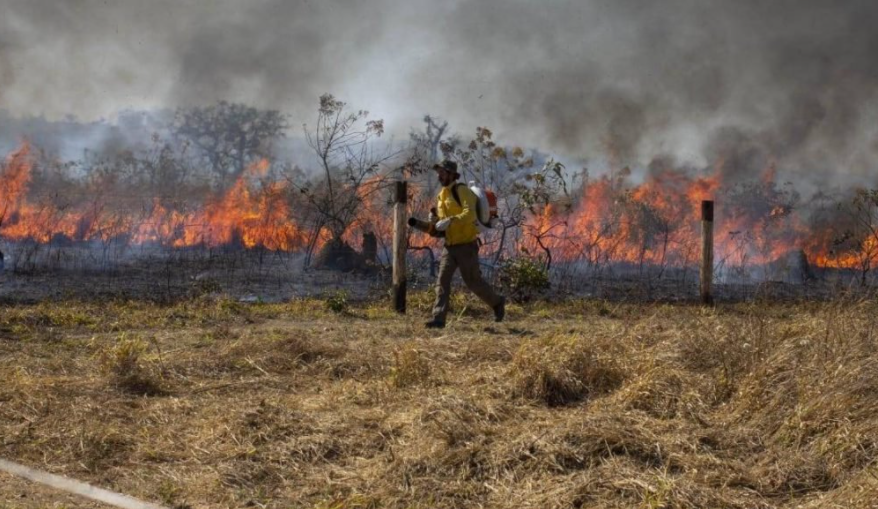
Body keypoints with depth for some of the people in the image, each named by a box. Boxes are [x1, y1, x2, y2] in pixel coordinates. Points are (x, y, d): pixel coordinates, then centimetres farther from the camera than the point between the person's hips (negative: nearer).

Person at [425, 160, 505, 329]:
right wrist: (433, 225, 3)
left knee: (473, 281, 2)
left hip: (466, 245, -7)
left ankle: (497, 302, 25)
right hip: (450, 245, 7)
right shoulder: (442, 195, 14)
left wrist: (450, 221, -37)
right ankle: (438, 318, -9)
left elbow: (469, 214, -27)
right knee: (442, 281, -5)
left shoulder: (462, 191, -13)